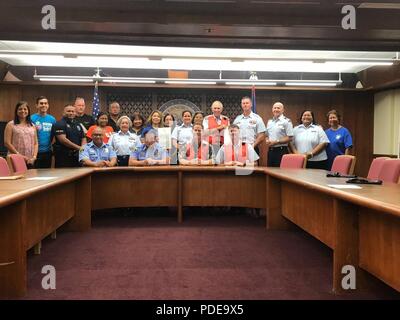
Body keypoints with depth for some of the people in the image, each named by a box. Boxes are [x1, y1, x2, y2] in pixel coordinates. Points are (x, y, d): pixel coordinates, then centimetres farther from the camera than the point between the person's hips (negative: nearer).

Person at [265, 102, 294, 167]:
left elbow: (290, 138, -10)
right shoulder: (269, 122, 16)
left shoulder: (286, 121, -4)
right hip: (270, 150, 6)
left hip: (281, 150, -6)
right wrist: (267, 141, -1)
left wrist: (276, 142, -15)